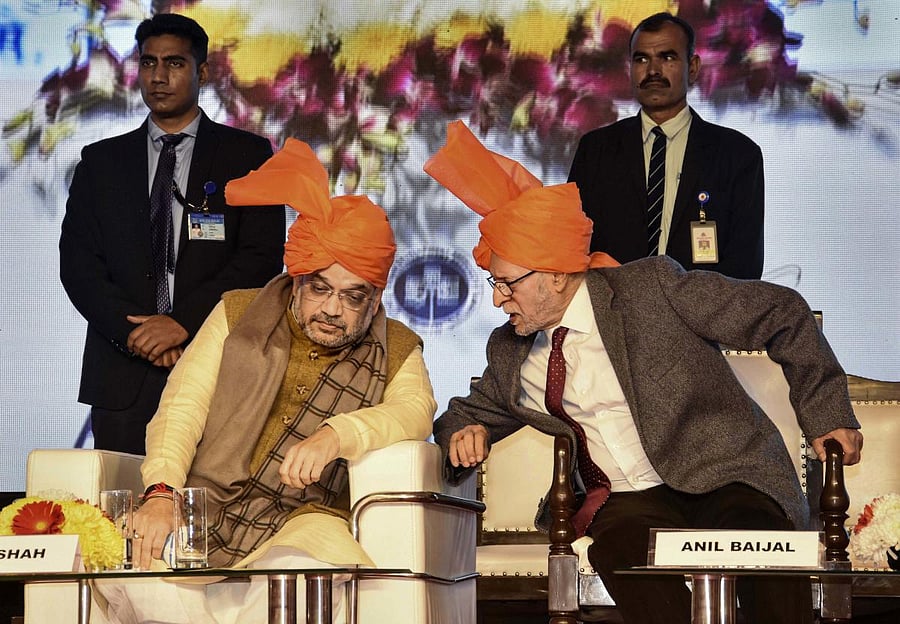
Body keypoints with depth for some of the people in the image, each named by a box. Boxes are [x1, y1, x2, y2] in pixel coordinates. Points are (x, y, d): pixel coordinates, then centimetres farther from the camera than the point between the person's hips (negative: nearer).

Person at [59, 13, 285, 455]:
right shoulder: (101, 162, 15)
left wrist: (184, 322, -12)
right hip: (123, 379, 2)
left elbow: (262, 257, -2)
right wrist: (132, 329, -9)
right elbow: (76, 262, 7)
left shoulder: (247, 156, 8)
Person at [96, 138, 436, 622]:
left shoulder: (396, 351, 14)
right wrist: (160, 492, -13)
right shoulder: (236, 315, 16)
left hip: (301, 521, -2)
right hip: (204, 507, 2)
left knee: (301, 574, -40)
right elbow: (182, 408, 6)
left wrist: (336, 434, -28)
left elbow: (415, 411, -7)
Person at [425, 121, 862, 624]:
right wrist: (465, 431, 5)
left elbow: (783, 314, 1)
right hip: (625, 503, 3)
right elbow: (474, 407, 31)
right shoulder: (511, 351, 12)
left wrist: (826, 412, -1)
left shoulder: (653, 289, -4)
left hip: (721, 482, -3)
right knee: (623, 546, -35)